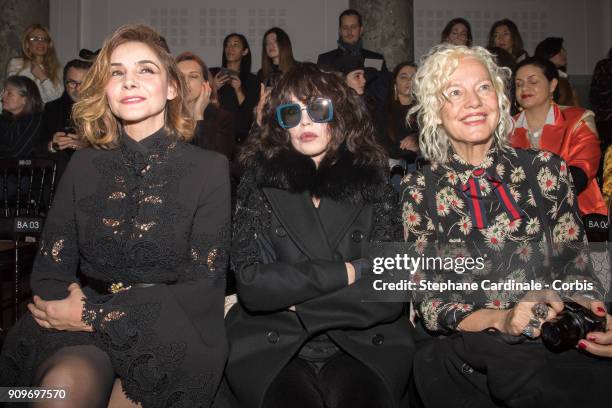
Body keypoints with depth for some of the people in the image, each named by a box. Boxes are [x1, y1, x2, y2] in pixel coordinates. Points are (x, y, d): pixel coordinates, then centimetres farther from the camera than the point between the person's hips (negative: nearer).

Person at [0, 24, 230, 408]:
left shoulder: (210, 168, 1)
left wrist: (95, 315, -13)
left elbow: (204, 284, -5)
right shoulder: (84, 166, 11)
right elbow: (51, 267, 9)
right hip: (80, 331, 2)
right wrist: (62, 308, -15)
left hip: (168, 332, -1)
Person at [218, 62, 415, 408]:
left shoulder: (372, 182, 4)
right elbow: (251, 284, -9)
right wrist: (347, 272, -9)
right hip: (273, 346, -1)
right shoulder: (260, 182, 3)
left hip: (363, 344, 1)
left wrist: (294, 300, -8)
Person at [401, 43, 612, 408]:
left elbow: (573, 265, 8)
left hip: (560, 346, 2)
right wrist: (502, 320, -19)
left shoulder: (546, 169, 4)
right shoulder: (421, 190, 1)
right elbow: (429, 302, -1)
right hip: (469, 356, -1)